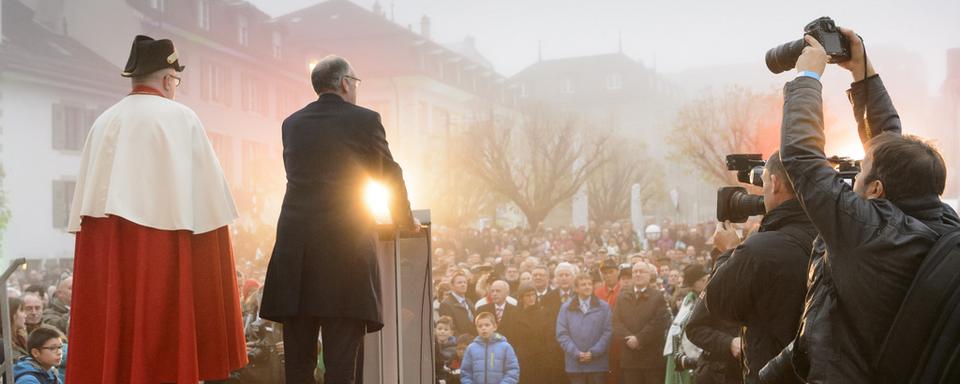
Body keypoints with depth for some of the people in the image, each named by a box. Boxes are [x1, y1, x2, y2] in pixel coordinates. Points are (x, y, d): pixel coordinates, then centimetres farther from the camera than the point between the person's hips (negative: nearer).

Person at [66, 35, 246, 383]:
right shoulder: (181, 118, -3)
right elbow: (208, 197, -5)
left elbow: (84, 206, 8)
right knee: (167, 343, 0)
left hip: (107, 250, 4)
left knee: (110, 341, 7)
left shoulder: (104, 122, 8)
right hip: (166, 248, -4)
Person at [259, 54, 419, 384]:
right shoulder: (365, 120, 1)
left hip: (295, 246, 4)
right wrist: (406, 221, 28)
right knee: (342, 357, -2)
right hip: (347, 245, -4)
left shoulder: (292, 124, 13)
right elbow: (390, 177, 11)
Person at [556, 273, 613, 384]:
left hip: (598, 363, 0)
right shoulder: (566, 308, 7)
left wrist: (593, 352, -11)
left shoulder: (604, 307, 6)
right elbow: (562, 334, 1)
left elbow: (608, 332, -1)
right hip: (575, 364, 0)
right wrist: (576, 353, -11)